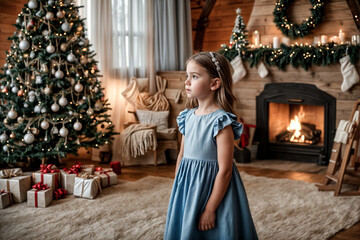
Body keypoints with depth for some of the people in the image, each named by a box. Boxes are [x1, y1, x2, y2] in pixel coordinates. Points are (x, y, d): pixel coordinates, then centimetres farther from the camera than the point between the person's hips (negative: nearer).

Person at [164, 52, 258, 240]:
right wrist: (176, 193, 14)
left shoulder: (221, 121, -18)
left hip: (212, 187, -7)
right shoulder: (188, 117, 3)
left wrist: (210, 209, -19)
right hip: (187, 189, 7)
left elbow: (224, 170, -20)